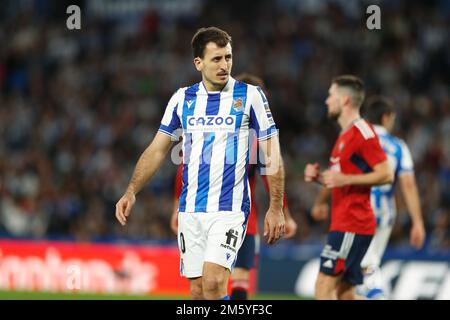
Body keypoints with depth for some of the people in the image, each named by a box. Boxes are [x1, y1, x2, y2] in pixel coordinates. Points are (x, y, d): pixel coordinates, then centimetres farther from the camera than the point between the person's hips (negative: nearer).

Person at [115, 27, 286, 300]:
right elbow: (157, 150, 13)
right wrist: (131, 192, 1)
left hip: (230, 208, -4)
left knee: (213, 281, -21)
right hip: (191, 210, 4)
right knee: (198, 290, 4)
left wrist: (276, 208, -6)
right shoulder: (182, 98, 8)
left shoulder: (250, 96, -2)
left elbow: (272, 155, -1)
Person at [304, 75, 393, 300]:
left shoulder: (363, 133, -12)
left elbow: (385, 175, -18)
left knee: (324, 286, -12)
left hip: (351, 226, -10)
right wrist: (318, 177, 10)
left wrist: (345, 179, -24)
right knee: (344, 293, 9)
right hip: (343, 222, 10)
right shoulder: (345, 134, 19)